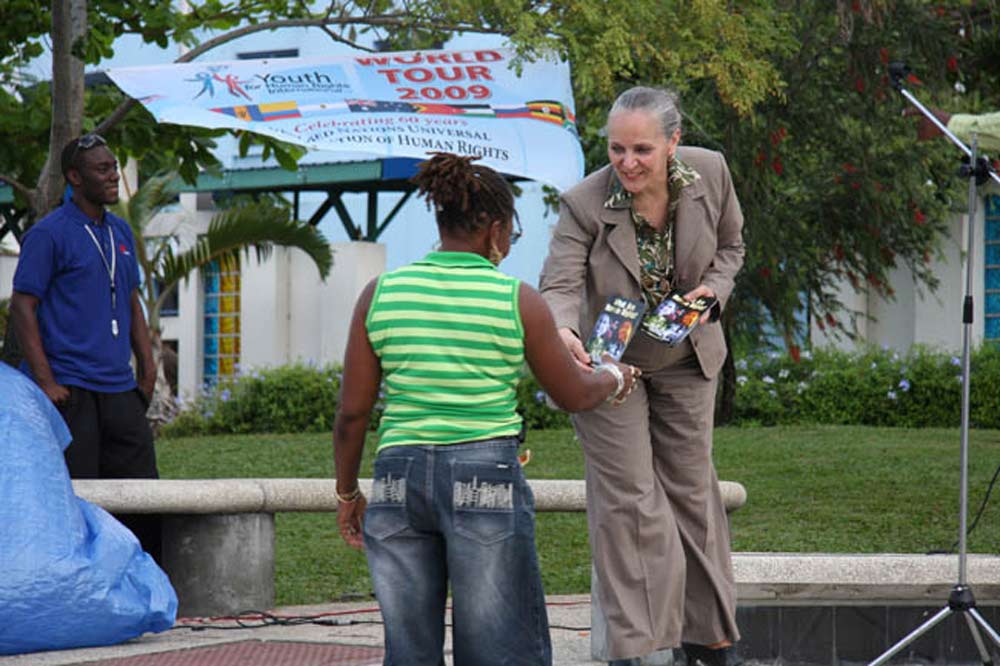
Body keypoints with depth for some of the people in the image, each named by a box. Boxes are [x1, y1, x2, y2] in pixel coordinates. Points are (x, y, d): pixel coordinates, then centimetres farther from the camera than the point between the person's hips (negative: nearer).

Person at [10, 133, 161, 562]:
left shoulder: (120, 233, 16)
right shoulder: (48, 234, -7)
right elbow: (22, 308, -9)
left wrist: (148, 369, 14)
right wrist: (45, 382, -16)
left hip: (119, 390, 7)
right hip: (70, 392, -7)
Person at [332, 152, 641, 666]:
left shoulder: (381, 293, 4)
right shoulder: (517, 301, -3)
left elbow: (351, 413, 4)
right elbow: (574, 395, 8)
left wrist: (347, 493, 17)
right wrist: (613, 377, 30)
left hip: (400, 482, 3)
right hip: (487, 483, -3)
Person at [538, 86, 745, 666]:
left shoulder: (710, 172, -16)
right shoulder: (584, 204, -27)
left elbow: (730, 243, 3)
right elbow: (560, 284, -32)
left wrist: (713, 290, -16)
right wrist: (561, 332, -54)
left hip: (686, 357, 3)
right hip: (608, 359, -3)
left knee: (691, 486, 15)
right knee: (627, 498, -6)